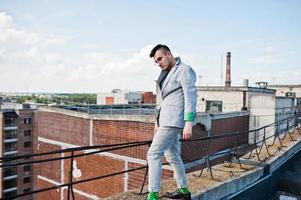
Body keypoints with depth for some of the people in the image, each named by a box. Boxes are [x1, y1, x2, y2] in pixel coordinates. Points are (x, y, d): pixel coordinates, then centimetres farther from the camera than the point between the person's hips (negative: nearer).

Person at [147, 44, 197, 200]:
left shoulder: (184, 70, -8)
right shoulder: (167, 73, 18)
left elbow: (190, 97, -16)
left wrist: (189, 123, -24)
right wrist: (158, 121, 22)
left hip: (174, 120, -10)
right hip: (166, 120, 10)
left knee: (153, 154, -11)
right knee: (172, 155, 15)